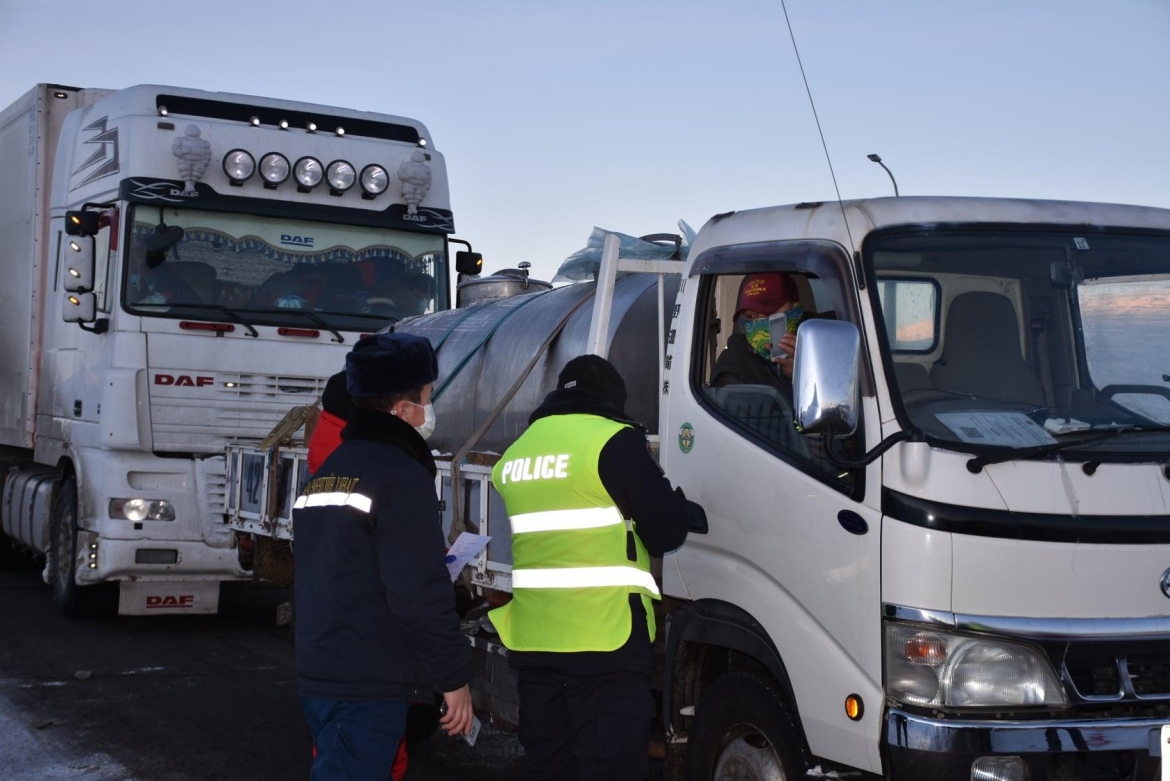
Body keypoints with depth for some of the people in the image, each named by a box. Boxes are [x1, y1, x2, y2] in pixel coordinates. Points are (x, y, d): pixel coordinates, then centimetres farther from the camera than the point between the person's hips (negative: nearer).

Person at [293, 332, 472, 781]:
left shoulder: (328, 470, 15)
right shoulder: (401, 474, -13)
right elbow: (420, 594, -20)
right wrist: (454, 676, -12)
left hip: (317, 673, 9)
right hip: (367, 684, -9)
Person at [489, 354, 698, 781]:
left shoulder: (513, 454, 15)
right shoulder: (612, 441, -7)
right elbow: (664, 530, -6)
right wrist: (681, 507, 15)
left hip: (530, 638, 7)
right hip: (604, 637, -7)